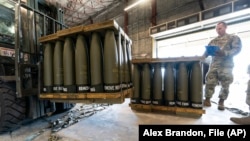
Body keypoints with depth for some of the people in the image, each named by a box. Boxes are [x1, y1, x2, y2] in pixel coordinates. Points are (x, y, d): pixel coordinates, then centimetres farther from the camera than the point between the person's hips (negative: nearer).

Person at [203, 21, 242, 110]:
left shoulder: (234, 38, 9)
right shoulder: (213, 41, 20)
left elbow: (237, 49, -4)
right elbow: (207, 51, 16)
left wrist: (224, 53, -21)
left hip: (226, 65, -2)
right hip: (213, 65, 3)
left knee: (225, 85, 2)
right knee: (209, 82, -5)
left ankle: (221, 102, 15)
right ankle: (207, 100, 3)